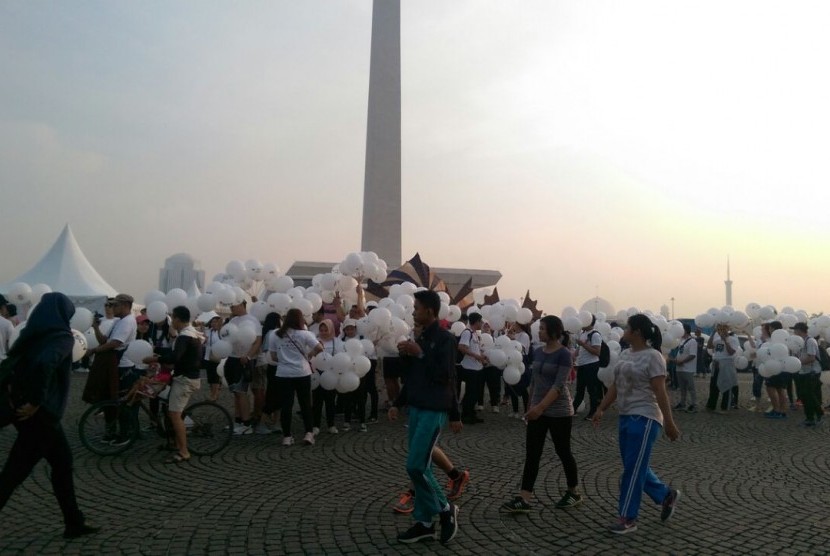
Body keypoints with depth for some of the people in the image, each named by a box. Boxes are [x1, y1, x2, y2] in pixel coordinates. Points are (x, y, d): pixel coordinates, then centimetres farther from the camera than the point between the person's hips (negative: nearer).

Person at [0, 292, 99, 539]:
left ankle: (75, 523, 24)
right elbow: (44, 363, -32)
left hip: (25, 408, 9)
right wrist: (36, 402, -23)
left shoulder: (33, 334, 10)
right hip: (40, 413, -9)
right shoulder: (62, 336, -15)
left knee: (62, 461, 16)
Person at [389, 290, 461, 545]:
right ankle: (424, 522, 20)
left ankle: (445, 509, 11)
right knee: (420, 466, 10)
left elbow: (445, 377, -20)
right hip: (416, 408, 8)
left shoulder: (445, 338, -12)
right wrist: (397, 404, 12)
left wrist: (421, 354, -21)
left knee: (416, 466, -10)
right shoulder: (420, 338, 12)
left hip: (434, 410, -8)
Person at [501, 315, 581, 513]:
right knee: (531, 454, 1)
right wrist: (531, 406, 16)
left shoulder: (564, 354, -13)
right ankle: (524, 500, 2)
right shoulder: (538, 352, 7)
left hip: (559, 412, -6)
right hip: (538, 411, 6)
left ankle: (574, 493, 29)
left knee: (563, 452, 8)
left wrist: (541, 407, -27)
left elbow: (559, 385, -20)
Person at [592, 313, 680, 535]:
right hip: (626, 416, 8)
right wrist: (601, 409, 10)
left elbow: (660, 392, -16)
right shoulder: (624, 354, 11)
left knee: (633, 468, -3)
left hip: (644, 418, -8)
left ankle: (628, 518, 7)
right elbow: (615, 386, 13)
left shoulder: (652, 356, -13)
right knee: (635, 466, 15)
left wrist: (669, 422, -16)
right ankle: (666, 495, 36)